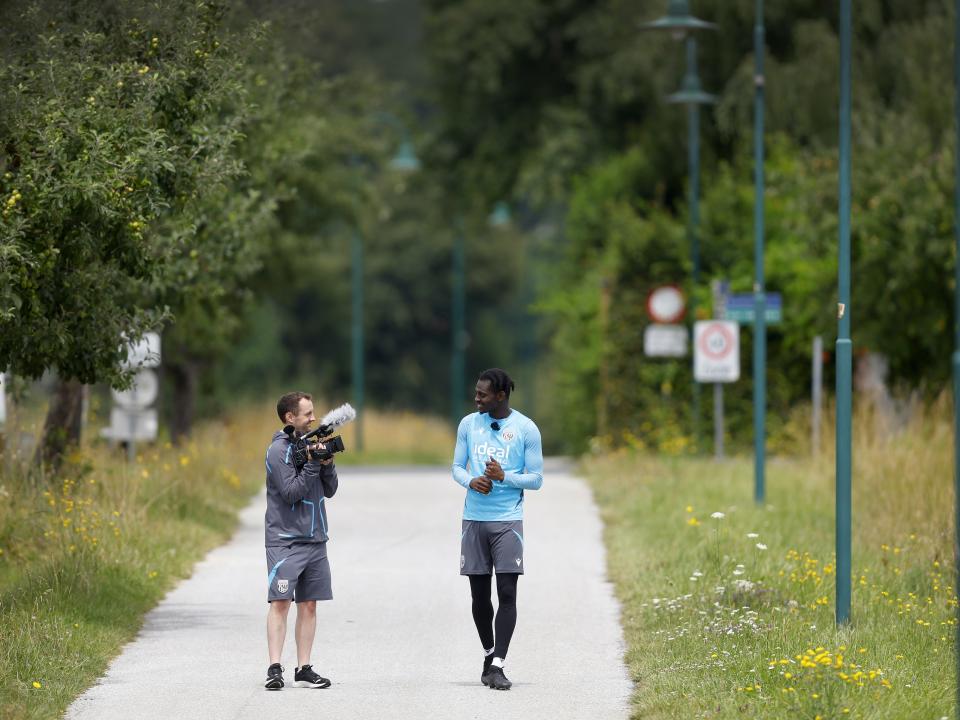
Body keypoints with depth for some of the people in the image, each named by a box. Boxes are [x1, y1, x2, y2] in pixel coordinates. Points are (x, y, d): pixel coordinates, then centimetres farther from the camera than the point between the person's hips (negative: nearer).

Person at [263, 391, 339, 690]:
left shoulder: (312, 442, 12)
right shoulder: (279, 450, -8)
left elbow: (330, 490, 13)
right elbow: (292, 492, -16)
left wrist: (328, 464, -4)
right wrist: (313, 463, -16)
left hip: (314, 539, 7)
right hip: (285, 539, -7)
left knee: (309, 604, 6)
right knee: (280, 602, -11)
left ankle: (303, 670, 8)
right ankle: (274, 668, -13)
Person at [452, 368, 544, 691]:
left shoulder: (526, 429, -3)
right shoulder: (468, 424, 7)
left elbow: (536, 479, -1)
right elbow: (457, 467, 12)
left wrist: (504, 477, -17)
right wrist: (470, 481, -10)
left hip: (508, 521, -3)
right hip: (474, 519, 3)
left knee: (507, 592, -10)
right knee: (479, 594, 7)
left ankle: (498, 665, -12)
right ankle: (489, 655, 24)